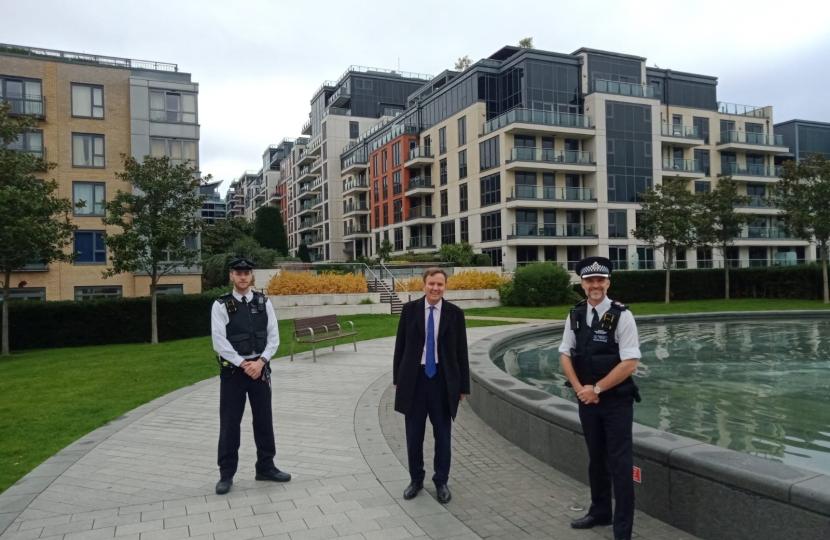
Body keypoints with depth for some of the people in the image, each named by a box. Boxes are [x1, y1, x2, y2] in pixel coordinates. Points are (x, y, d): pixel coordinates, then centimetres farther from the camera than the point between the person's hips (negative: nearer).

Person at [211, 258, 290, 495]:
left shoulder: (264, 303, 4)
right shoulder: (221, 305, -6)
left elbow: (273, 337, 1)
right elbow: (219, 342, -12)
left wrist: (260, 362, -11)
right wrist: (242, 364, -15)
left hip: (260, 368, 3)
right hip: (233, 371, -3)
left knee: (264, 420, 12)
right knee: (229, 423, 3)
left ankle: (266, 467, 26)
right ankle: (226, 474, 17)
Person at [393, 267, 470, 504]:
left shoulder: (455, 313, -2)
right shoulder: (410, 309, -1)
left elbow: (461, 352, 1)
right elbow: (400, 346, 4)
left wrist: (463, 386, 0)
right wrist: (397, 378, 3)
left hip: (443, 380, 0)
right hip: (414, 378, 1)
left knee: (443, 435, 9)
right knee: (414, 435, 10)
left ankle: (441, 482, 26)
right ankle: (416, 479, 29)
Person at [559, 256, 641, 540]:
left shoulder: (621, 316, -14)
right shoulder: (575, 315, 1)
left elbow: (629, 364, -17)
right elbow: (566, 355, 6)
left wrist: (596, 389, -15)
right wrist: (580, 389, -7)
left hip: (616, 400, -5)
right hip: (586, 399, 5)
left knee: (619, 462, 0)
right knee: (596, 458, 19)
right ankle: (600, 512, 37)